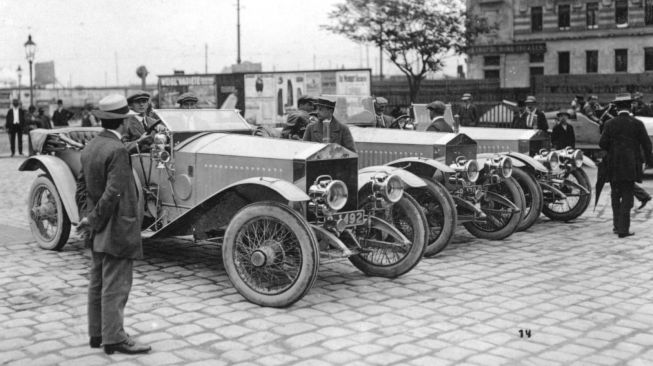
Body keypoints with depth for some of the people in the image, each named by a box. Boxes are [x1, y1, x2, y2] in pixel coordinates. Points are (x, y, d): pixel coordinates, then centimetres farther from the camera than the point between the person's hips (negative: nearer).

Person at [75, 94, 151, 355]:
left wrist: (86, 217, 9)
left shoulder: (90, 147, 8)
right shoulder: (117, 150, -20)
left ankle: (97, 334, 25)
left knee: (98, 282, 15)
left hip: (98, 232, 9)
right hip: (116, 230, -9)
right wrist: (93, 221, -14)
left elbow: (82, 186, 12)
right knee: (115, 286, -3)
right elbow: (113, 193, -23)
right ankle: (114, 338, 4)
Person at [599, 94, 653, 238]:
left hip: (613, 166, 2)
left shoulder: (610, 124, -2)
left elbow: (602, 143, -6)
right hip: (630, 166, -1)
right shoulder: (637, 123, -5)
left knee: (615, 195, 16)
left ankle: (617, 225, 19)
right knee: (627, 197, 2)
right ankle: (623, 229, -3)